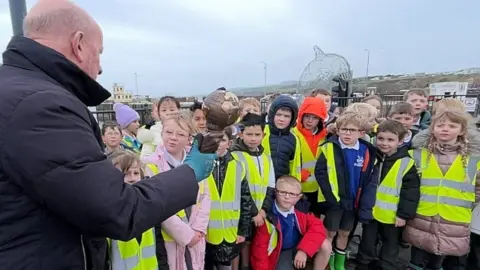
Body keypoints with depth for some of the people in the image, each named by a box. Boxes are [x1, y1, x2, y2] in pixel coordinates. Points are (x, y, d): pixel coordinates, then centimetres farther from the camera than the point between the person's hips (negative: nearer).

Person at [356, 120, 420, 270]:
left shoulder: (406, 163, -13)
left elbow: (411, 192, -11)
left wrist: (404, 214, -11)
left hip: (392, 215, -3)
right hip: (370, 211, 3)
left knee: (390, 250, 17)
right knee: (367, 246, 16)